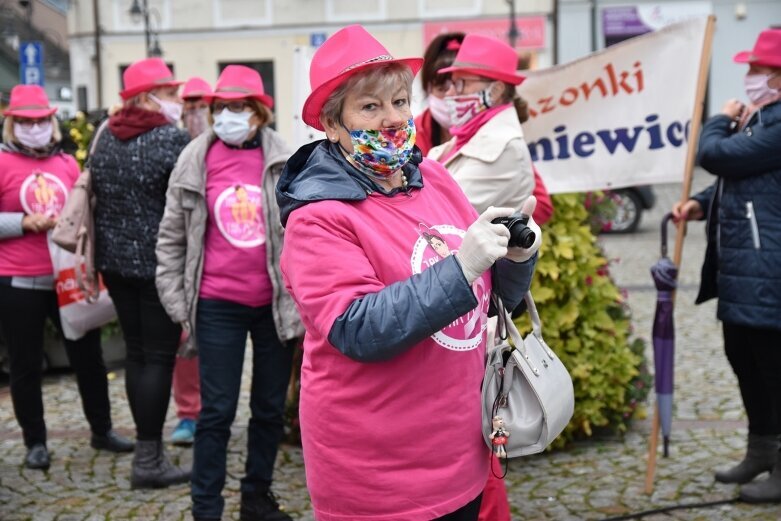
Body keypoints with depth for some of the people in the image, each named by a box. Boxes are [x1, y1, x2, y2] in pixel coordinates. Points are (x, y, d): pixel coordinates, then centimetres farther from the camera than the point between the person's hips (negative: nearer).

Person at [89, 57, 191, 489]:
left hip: (115, 259, 7)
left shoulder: (105, 138, 8)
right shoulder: (172, 138, -13)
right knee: (159, 356, -1)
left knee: (136, 352, 14)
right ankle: (149, 460, 3)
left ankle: (146, 446, 21)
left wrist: (107, 249, 19)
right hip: (159, 262, -7)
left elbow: (95, 196, 12)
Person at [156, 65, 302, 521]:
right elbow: (172, 238, 5)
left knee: (271, 408, 12)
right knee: (217, 411, 3)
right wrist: (179, 304, 3)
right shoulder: (195, 162, -1)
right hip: (217, 305, -1)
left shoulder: (284, 162, -3)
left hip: (276, 303, 1)